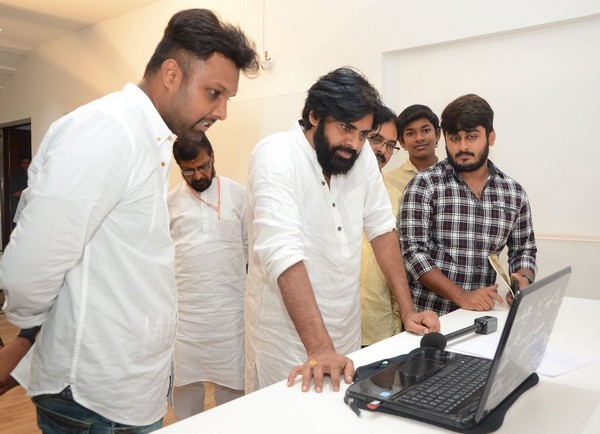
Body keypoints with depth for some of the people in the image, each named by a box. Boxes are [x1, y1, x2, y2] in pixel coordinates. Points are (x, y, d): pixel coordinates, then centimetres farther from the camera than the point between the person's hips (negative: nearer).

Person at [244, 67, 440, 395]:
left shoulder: (361, 156, -2)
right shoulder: (276, 156, -20)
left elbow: (381, 228, 3)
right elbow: (283, 254, -30)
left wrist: (407, 309, -2)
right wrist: (319, 349, -35)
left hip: (347, 327, 6)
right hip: (288, 334, -5)